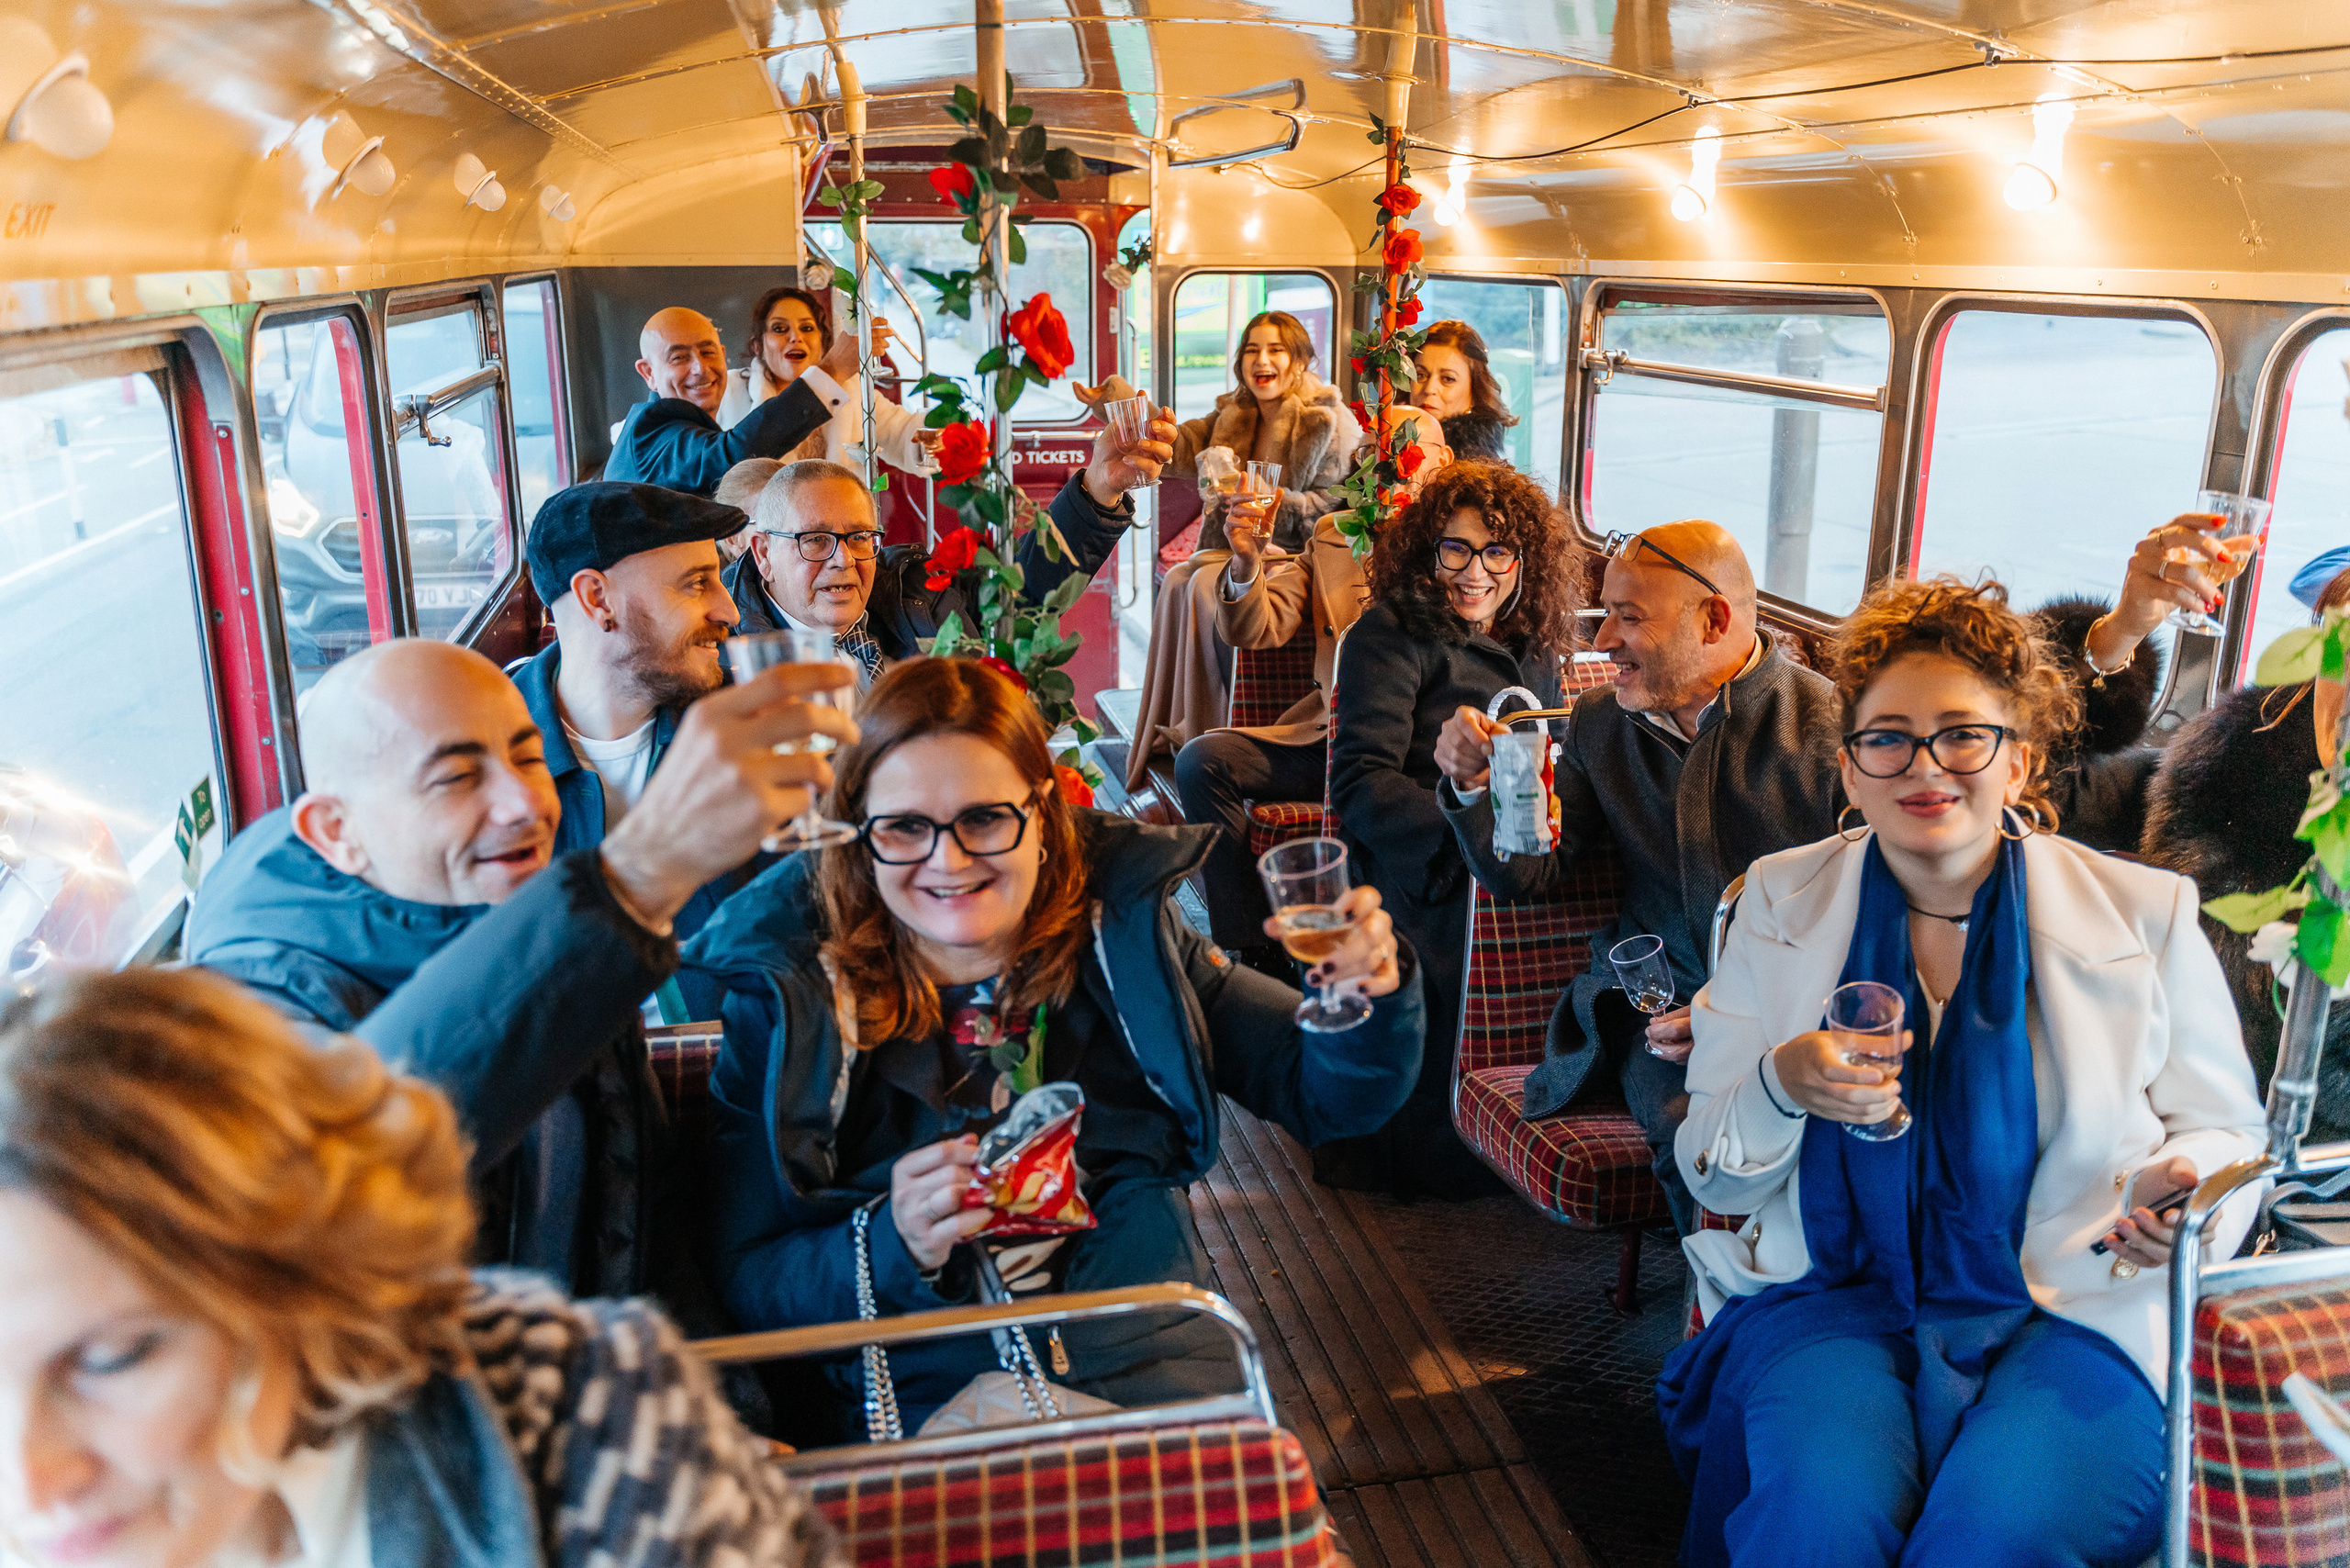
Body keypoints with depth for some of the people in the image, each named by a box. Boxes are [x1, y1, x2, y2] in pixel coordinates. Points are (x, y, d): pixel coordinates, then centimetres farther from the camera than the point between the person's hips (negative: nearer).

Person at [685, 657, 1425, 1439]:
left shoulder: (1122, 937, 6)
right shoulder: (791, 996, 1)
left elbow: (1319, 1092, 9)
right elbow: (746, 1281, 1)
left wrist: (1363, 996, -12)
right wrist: (896, 1246, -17)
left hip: (1154, 1370, 1)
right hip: (932, 1401, -1)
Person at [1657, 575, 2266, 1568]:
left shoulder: (2145, 916, 4)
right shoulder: (1782, 901, 5)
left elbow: (2226, 1133, 12)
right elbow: (1712, 1177, 6)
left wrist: (2182, 1196, -12)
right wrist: (1780, 1087, -16)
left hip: (2077, 1313, 0)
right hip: (1835, 1292, 0)